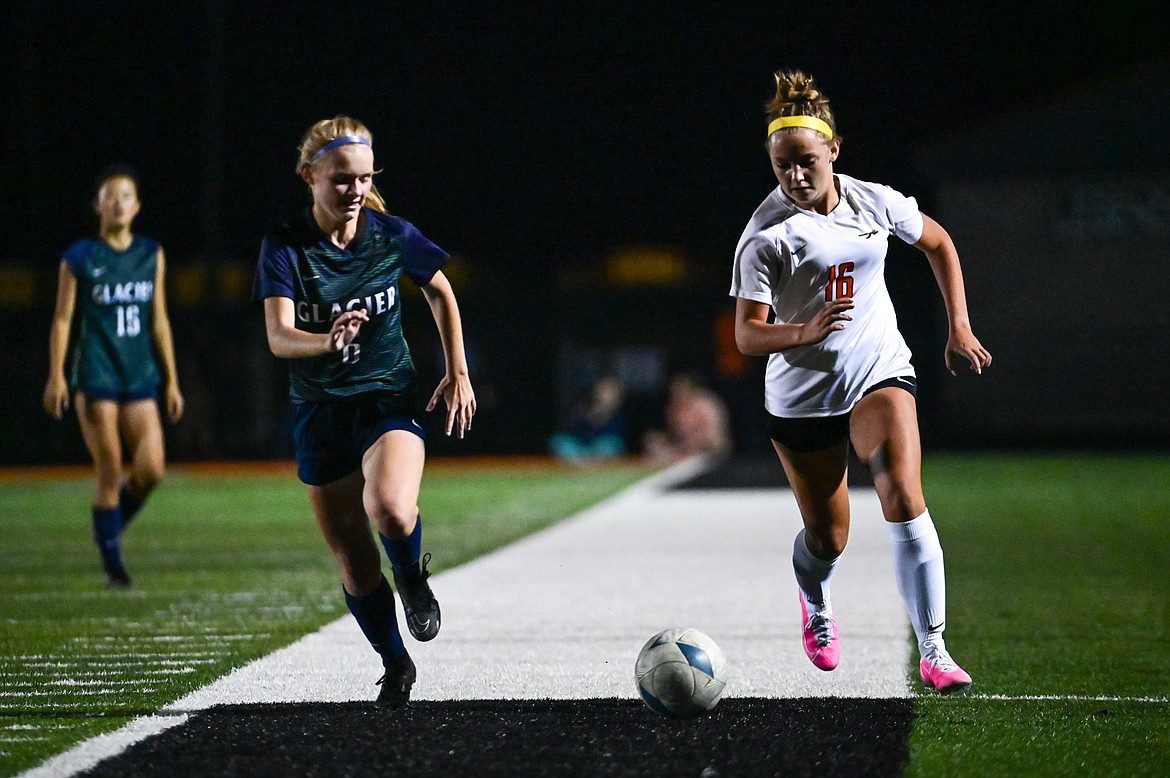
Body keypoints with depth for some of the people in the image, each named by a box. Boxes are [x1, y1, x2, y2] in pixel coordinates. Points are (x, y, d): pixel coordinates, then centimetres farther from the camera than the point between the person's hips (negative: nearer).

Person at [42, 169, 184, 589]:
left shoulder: (152, 255, 10)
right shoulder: (80, 257, 1)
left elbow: (159, 321, 14)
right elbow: (62, 319, 1)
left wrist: (171, 380, 12)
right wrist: (56, 376, -8)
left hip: (140, 378, 3)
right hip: (95, 377, -3)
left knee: (150, 469, -10)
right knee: (109, 472, -5)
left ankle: (112, 521, 18)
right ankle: (112, 562, 5)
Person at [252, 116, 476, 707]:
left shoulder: (393, 236, -7)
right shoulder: (285, 248, -11)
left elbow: (441, 294, 12)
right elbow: (278, 336, -23)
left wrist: (457, 373, 8)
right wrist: (329, 340, -44)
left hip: (389, 399, -1)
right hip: (319, 412, 1)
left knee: (390, 510, -30)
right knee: (354, 562, 4)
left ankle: (413, 574, 5)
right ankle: (395, 664, 28)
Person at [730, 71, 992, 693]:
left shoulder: (876, 202, -3)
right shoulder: (766, 233, -14)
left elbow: (939, 244, 17)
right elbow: (747, 334, -15)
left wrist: (959, 328, 11)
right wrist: (804, 332, -34)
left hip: (880, 373, 1)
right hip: (801, 395, -1)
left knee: (904, 500, -22)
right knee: (827, 538, 8)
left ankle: (933, 653, -18)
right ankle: (816, 607, 46)